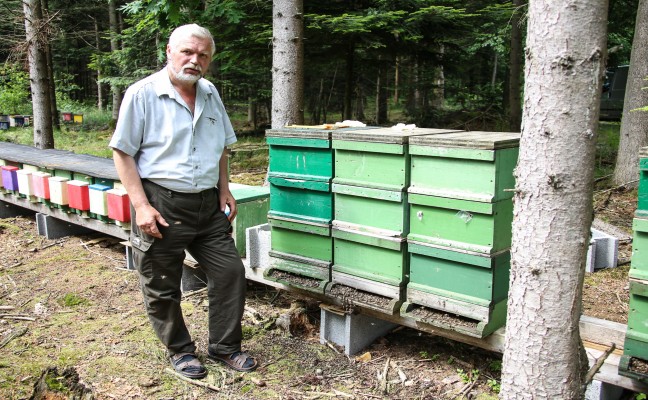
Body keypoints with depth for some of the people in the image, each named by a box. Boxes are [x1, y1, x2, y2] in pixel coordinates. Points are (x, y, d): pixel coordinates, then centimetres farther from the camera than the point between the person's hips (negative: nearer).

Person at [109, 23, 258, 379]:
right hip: (161, 204, -5)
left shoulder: (210, 94, 10)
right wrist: (141, 205, -16)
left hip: (207, 203, 6)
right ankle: (179, 350, 29)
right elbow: (122, 153, -8)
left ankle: (224, 346, 23)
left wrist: (224, 189, 10)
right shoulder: (143, 94, -8)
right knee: (162, 288, 7)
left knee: (230, 271, 6)